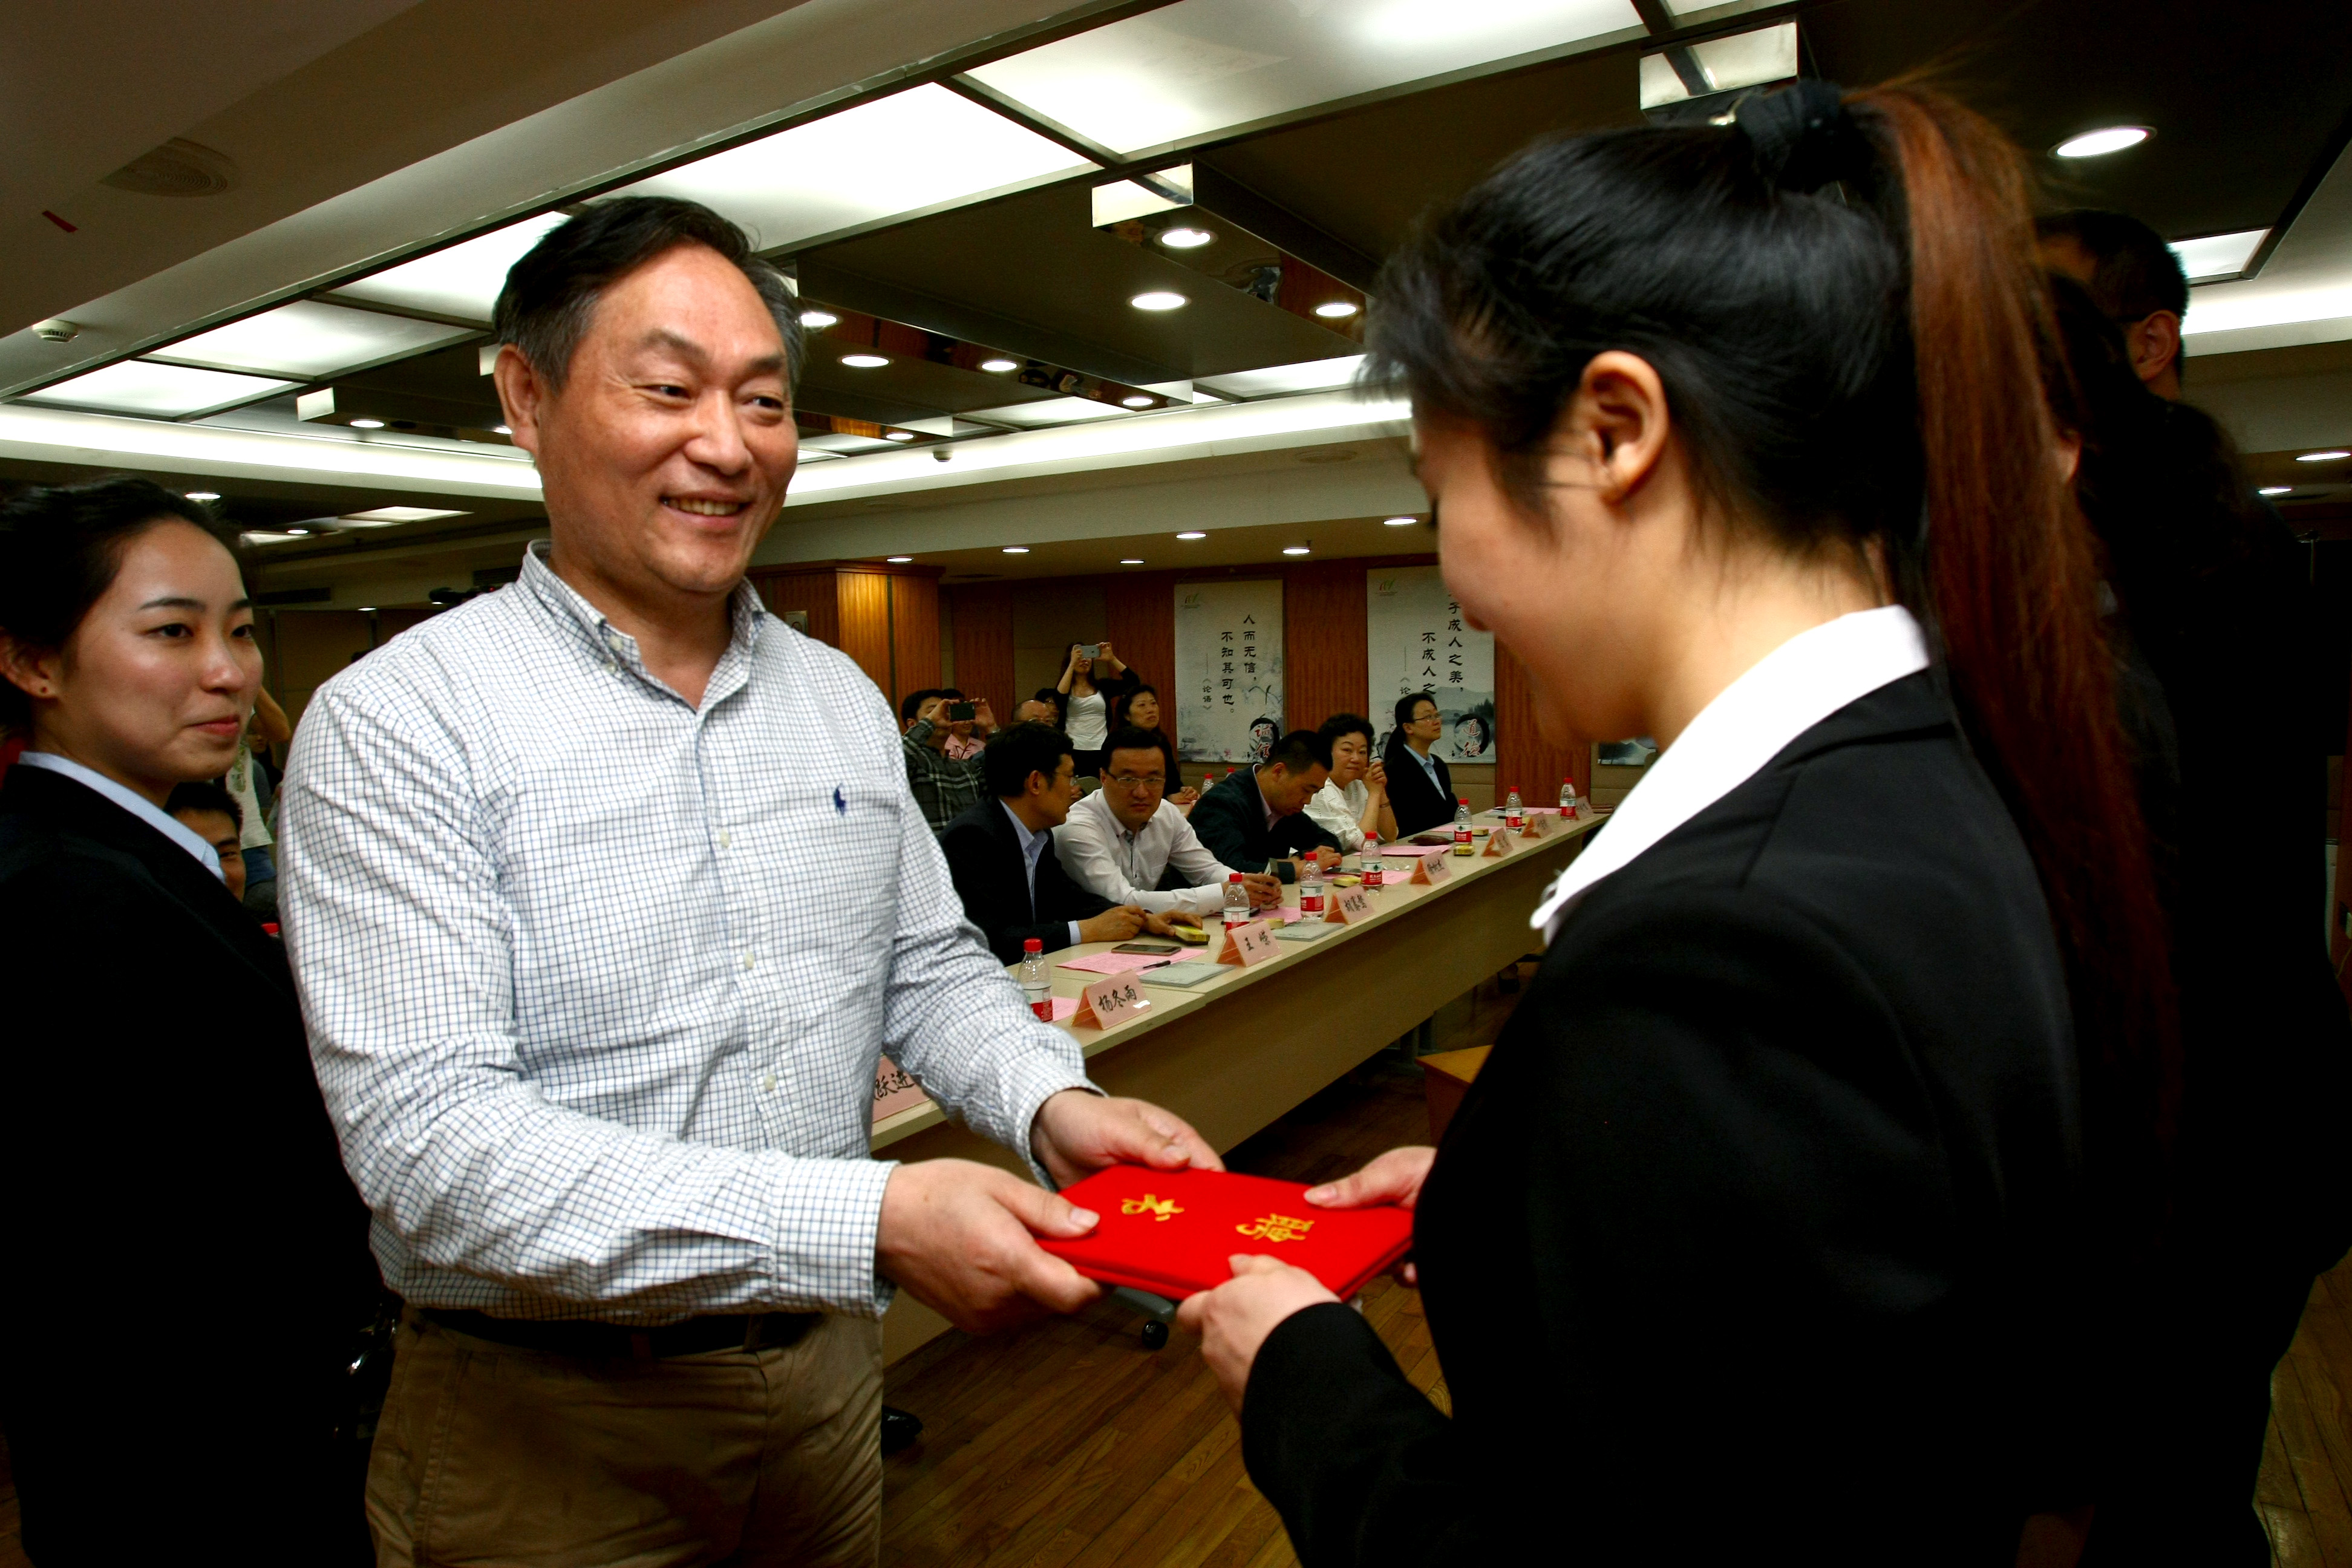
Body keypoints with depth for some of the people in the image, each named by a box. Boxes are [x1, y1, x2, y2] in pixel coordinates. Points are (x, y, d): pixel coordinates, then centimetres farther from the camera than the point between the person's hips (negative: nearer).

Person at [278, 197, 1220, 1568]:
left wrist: (1051, 1101, -13)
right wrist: (866, 1223, -33)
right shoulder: (397, 722, -16)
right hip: (545, 1421, -4)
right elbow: (429, 1140, -24)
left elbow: (927, 964, 8)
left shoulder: (842, 698, 3)